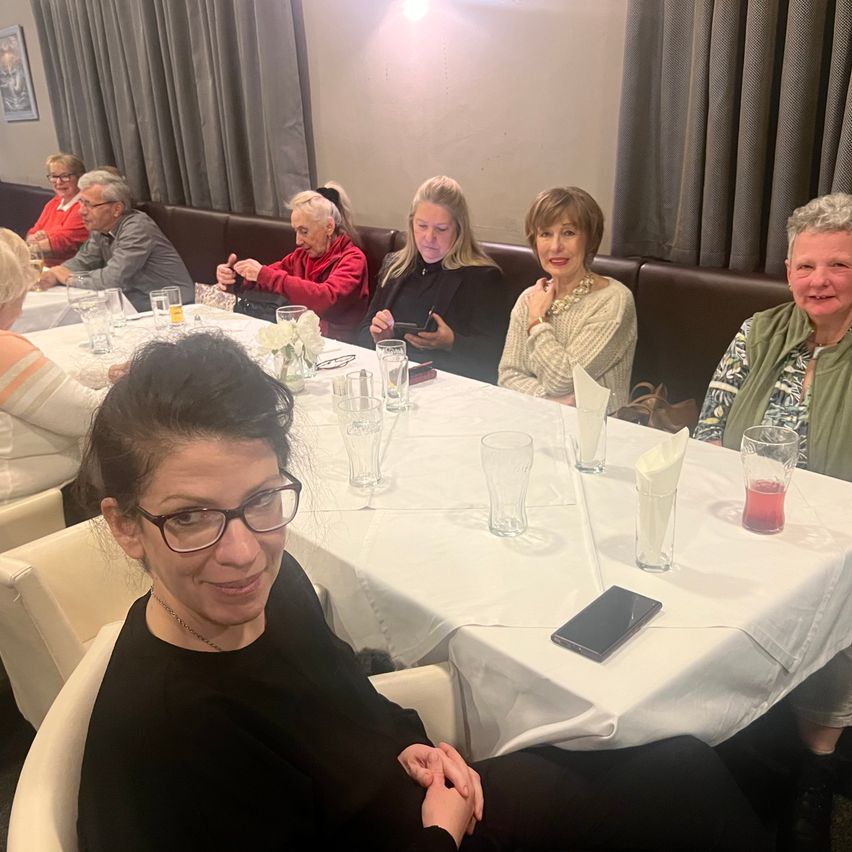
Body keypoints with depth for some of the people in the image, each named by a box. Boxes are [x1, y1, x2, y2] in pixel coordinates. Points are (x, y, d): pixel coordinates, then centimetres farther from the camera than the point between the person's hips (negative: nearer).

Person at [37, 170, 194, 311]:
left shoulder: (137, 228, -20)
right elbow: (82, 261, 14)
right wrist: (54, 274, -7)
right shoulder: (101, 228, 6)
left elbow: (112, 278, -26)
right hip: (137, 309, 7)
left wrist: (69, 277, -11)